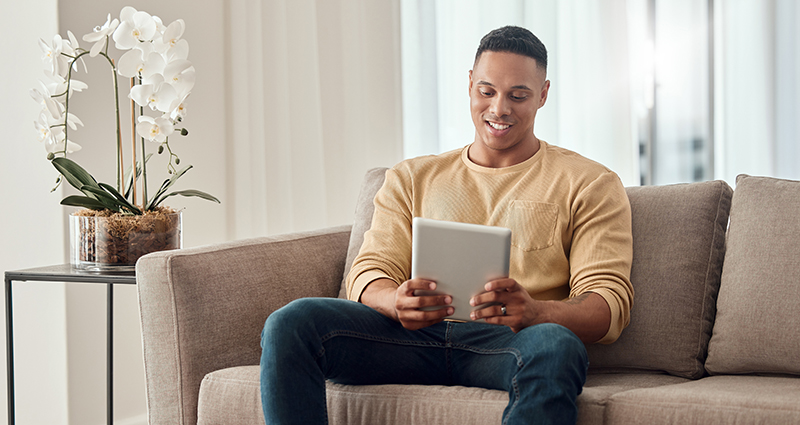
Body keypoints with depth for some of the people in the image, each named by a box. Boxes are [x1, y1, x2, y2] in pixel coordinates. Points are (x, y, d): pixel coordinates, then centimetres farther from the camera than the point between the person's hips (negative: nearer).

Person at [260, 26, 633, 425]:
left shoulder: (588, 184, 13)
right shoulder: (411, 178, 23)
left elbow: (609, 305, 2)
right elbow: (368, 274, 11)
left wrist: (534, 312, -23)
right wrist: (397, 302, -17)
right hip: (415, 334, 3)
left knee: (554, 347, -41)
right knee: (290, 323, -24)